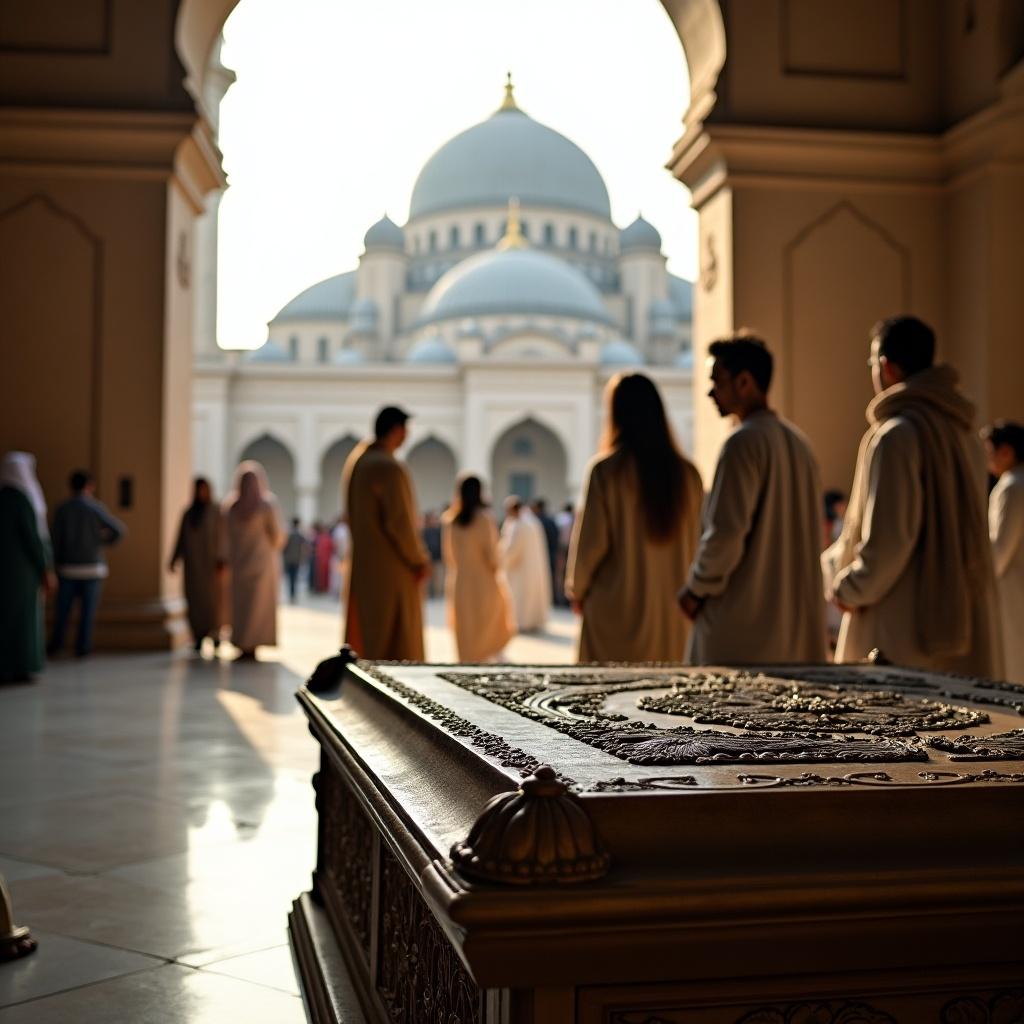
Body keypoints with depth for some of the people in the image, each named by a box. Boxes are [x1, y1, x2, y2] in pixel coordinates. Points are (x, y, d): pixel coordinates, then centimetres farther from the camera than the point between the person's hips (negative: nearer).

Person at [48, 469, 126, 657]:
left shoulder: (62, 509, -2)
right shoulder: (97, 508, -6)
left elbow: (56, 541, -4)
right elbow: (119, 530, -11)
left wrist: (55, 565, 4)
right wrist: (105, 541, 8)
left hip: (68, 568, 1)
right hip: (92, 567, -1)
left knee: (63, 608, 11)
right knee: (88, 609, 5)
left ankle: (56, 643, 13)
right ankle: (82, 647, 6)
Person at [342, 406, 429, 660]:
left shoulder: (356, 460, 8)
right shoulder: (389, 469, -20)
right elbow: (399, 522, -21)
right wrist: (419, 560, -10)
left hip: (362, 565, 9)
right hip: (391, 567, -9)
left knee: (362, 637, 15)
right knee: (396, 646, -2)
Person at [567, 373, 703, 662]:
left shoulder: (605, 470, -9)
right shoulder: (687, 474, 2)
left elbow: (591, 540, -7)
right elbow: (698, 542, 7)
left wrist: (576, 590, 9)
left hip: (617, 609, -3)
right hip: (674, 610, 4)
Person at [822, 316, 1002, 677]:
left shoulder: (896, 435, -15)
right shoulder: (964, 434, 12)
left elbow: (889, 539, -21)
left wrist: (847, 588, -3)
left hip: (906, 625, -8)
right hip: (964, 619, 8)